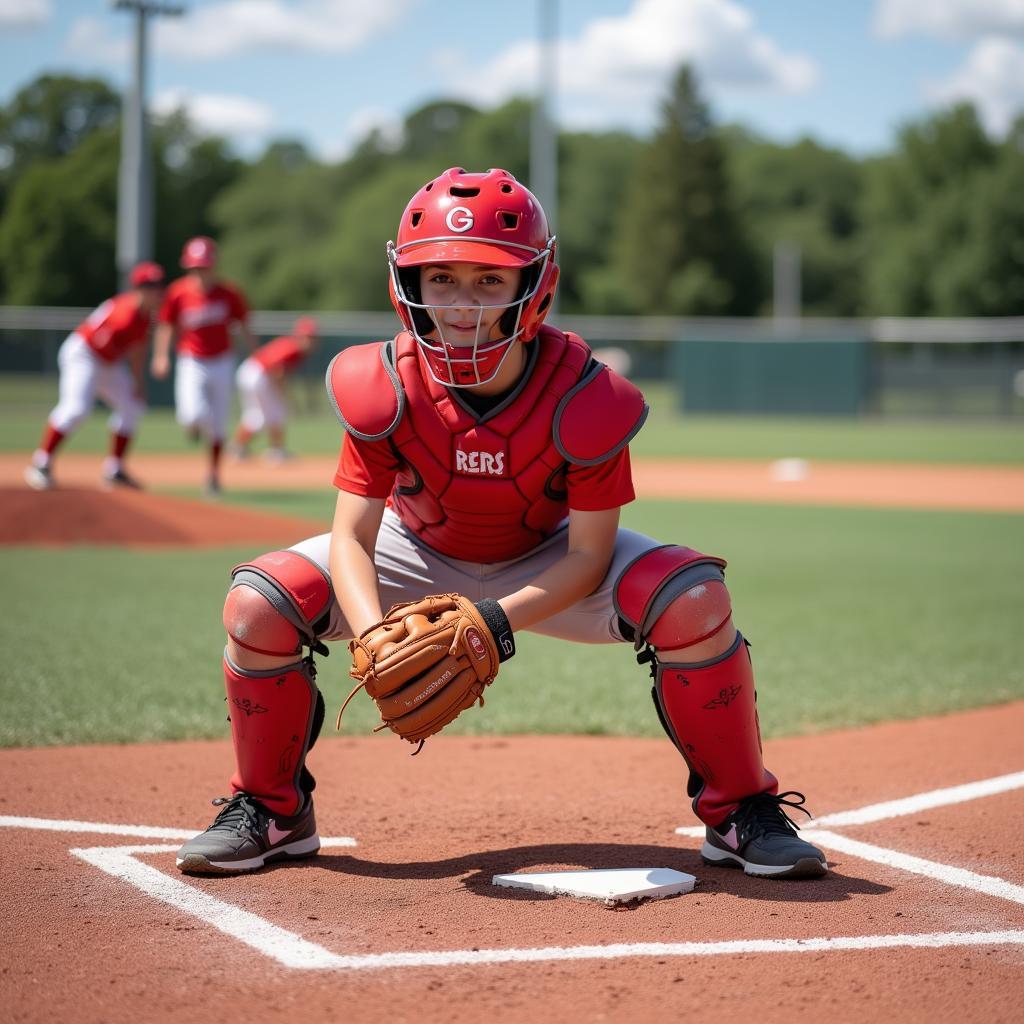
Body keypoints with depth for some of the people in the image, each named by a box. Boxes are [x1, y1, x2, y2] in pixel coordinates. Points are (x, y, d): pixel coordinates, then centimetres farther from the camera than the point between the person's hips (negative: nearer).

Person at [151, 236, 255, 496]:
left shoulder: (229, 294, -8)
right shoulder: (178, 293, -10)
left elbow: (244, 327, 3)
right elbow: (166, 326, 1)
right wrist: (161, 356, -10)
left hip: (222, 363, 1)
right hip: (191, 363, -1)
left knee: (219, 423, 7)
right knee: (193, 414, -22)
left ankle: (213, 474, 25)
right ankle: (195, 424, 18)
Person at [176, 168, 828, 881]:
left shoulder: (581, 396, -29)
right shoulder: (387, 387, -25)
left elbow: (589, 555, -24)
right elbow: (351, 537, -23)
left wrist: (499, 620, -40)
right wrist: (374, 634, -43)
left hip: (549, 566, -1)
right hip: (421, 555, 1)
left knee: (694, 600, -29)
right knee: (259, 603, -21)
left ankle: (739, 812, -8)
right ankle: (274, 811, 3)